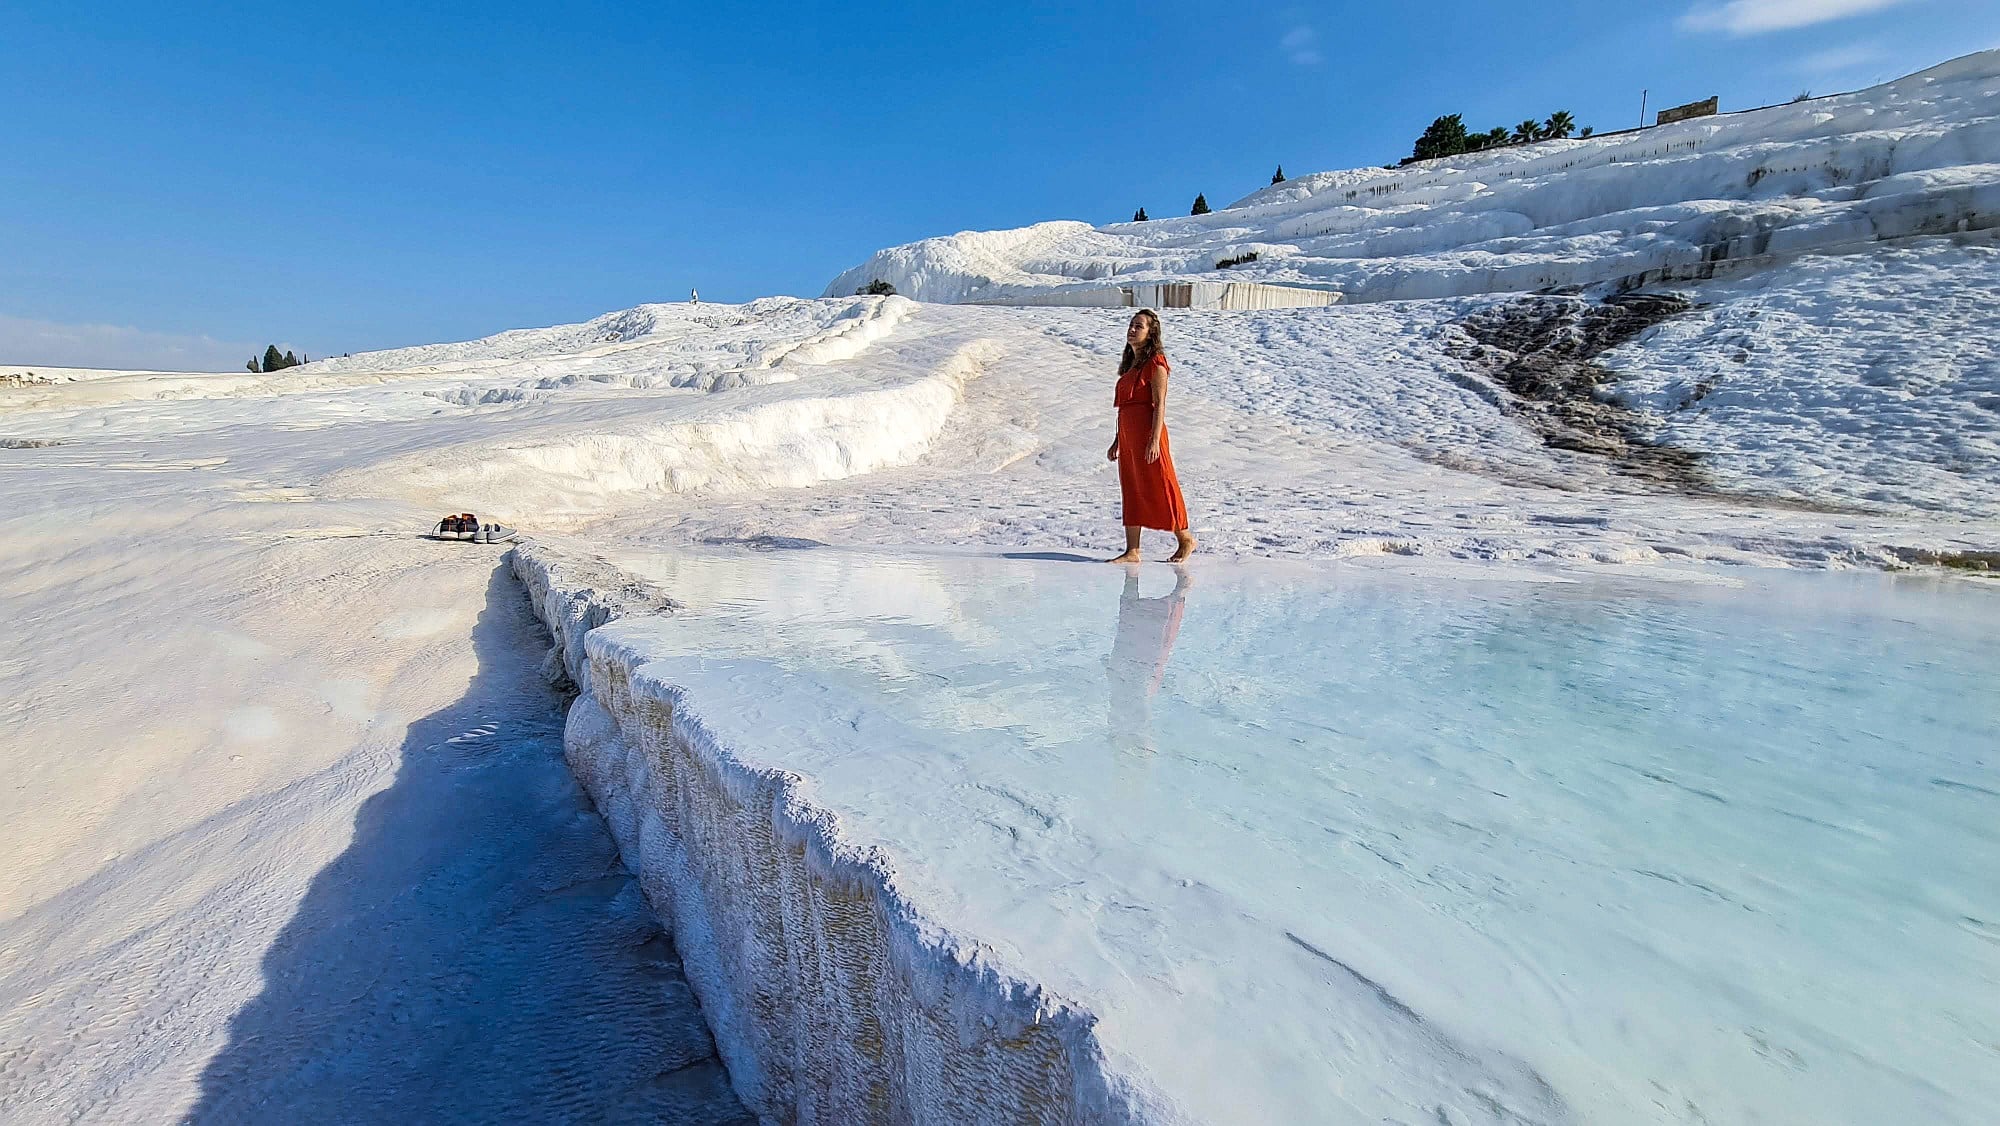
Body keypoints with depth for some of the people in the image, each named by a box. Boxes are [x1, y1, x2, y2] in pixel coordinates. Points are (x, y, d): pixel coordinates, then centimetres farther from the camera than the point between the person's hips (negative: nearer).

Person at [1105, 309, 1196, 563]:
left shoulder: (1155, 362, -8)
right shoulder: (1131, 363, 17)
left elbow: (1159, 405, -14)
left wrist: (1154, 440, -22)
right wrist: (1117, 441, 17)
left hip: (1147, 434, -8)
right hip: (1128, 436, 9)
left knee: (1159, 490, 0)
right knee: (1131, 492, 7)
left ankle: (1185, 540, 17)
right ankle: (1132, 552, 12)